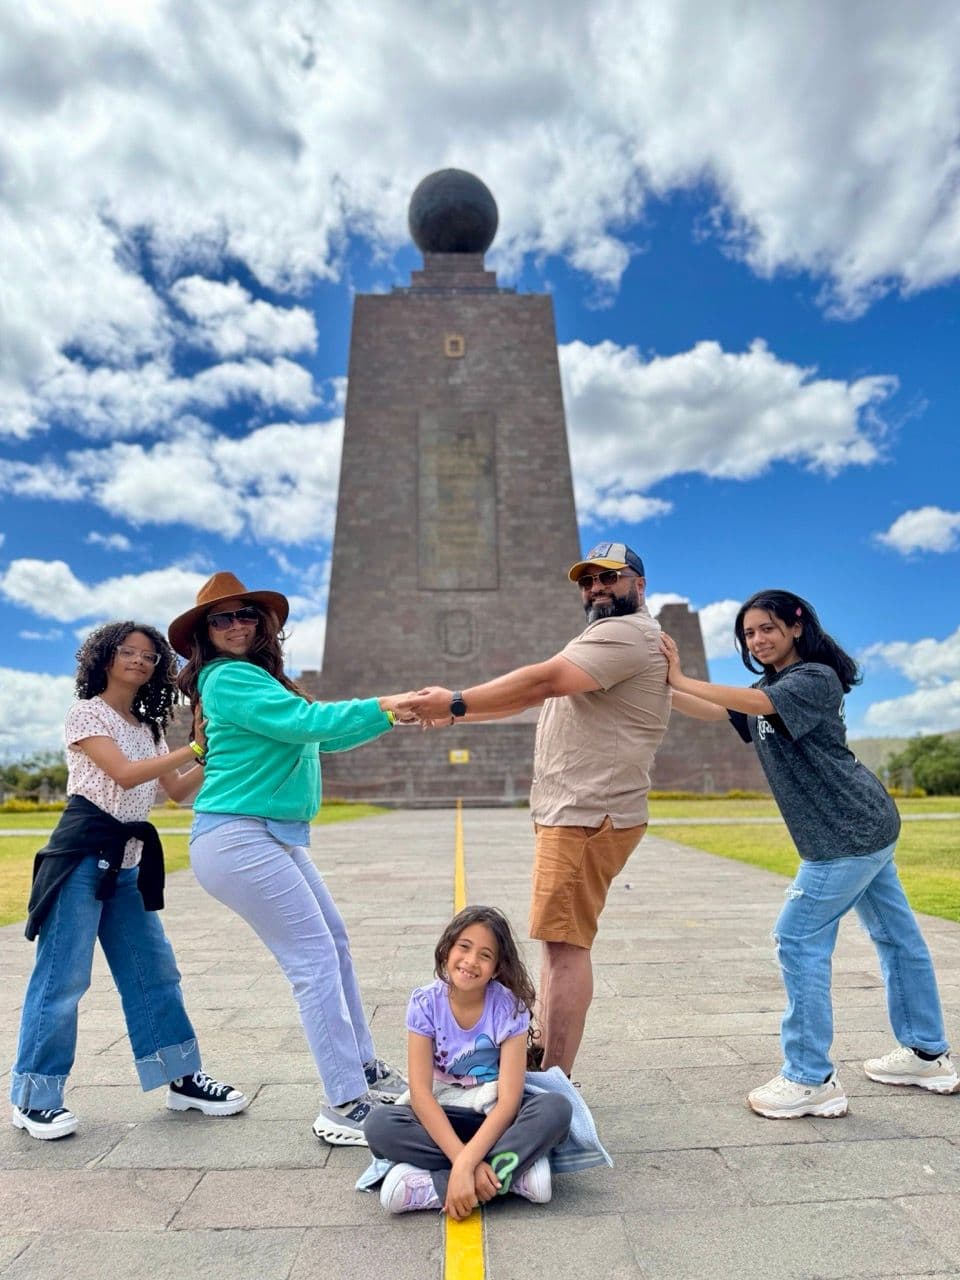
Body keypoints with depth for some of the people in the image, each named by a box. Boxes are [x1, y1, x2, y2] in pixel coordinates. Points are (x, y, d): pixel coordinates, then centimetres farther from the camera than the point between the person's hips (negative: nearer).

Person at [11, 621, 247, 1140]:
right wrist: (194, 749, -21)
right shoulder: (86, 713, -5)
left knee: (155, 972, 10)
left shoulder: (148, 728, 16)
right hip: (84, 851, -7)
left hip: (128, 860, 7)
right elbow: (124, 774, -18)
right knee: (64, 976, -2)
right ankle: (33, 1097, 15)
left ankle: (182, 1079, 19)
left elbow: (177, 791, 12)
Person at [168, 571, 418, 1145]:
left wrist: (399, 713, 8)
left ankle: (365, 1069, 27)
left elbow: (322, 739, 15)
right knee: (316, 960, -9)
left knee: (335, 944, 14)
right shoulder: (229, 678, -11)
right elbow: (303, 721, -21)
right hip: (237, 839, -10)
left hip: (276, 838, 10)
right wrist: (381, 707, -16)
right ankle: (346, 1107, 0)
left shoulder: (257, 677, 17)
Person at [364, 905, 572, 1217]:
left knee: (556, 1109, -31)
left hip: (496, 1114, -1)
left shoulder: (509, 1007, -17)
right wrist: (464, 1161, -30)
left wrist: (465, 1165, -34)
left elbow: (509, 1099, -22)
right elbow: (420, 1092, -19)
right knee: (379, 1125, -29)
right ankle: (512, 1174, -26)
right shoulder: (425, 1003, -15)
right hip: (444, 1116, 1)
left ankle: (431, 1186, -28)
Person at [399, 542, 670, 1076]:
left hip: (588, 815, -11)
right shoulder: (608, 638, 24)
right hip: (574, 812, 11)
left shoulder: (626, 633, -10)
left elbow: (543, 680, -23)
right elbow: (534, 695, 17)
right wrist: (453, 712, 7)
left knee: (566, 942, -8)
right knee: (564, 941, 14)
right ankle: (548, 1064, 24)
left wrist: (457, 702, -20)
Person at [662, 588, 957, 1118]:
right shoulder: (770, 685, 13)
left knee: (798, 940, -7)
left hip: (849, 832, -10)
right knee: (896, 936, 19)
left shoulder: (815, 677, -15)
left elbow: (753, 704, -30)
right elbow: (713, 712, 5)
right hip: (864, 829, 10)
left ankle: (811, 1080, 2)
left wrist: (680, 678, -27)